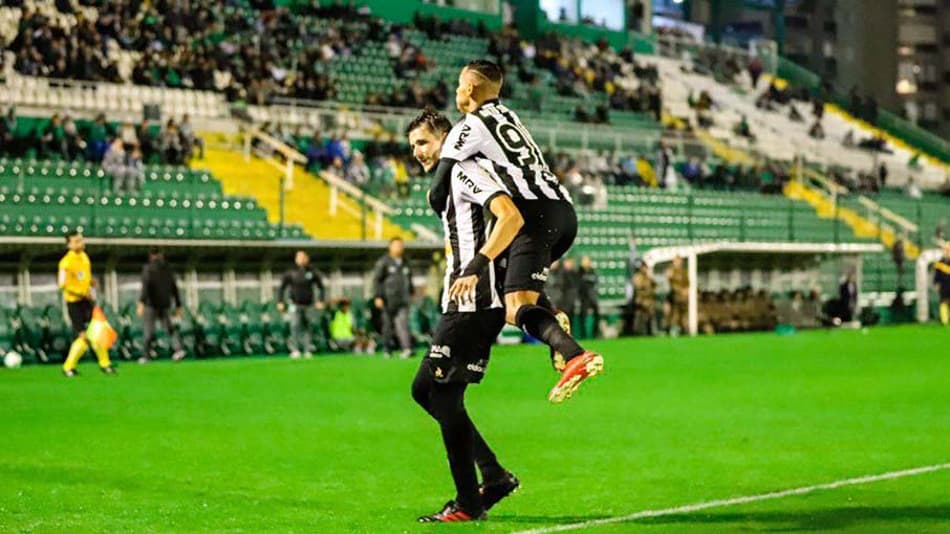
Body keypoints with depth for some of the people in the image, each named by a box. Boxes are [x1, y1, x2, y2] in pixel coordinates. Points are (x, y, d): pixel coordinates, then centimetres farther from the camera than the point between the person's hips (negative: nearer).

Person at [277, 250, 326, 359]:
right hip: (295, 304, -1)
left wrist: (320, 301, 0)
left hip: (309, 305, 1)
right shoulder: (290, 273, -1)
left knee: (308, 327, 3)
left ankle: (308, 351, 12)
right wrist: (280, 302, -3)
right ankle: (295, 350, -16)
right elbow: (282, 288, 6)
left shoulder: (312, 272, 1)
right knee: (295, 325, -16)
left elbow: (321, 287, 11)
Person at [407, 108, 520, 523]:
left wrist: (476, 267, -27)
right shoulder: (447, 184, 24)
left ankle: (468, 504, -2)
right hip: (463, 305, 11)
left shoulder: (464, 171, -8)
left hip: (475, 304, -11)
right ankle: (494, 476, 13)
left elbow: (511, 215, -23)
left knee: (442, 394, -9)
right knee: (426, 389, 12)